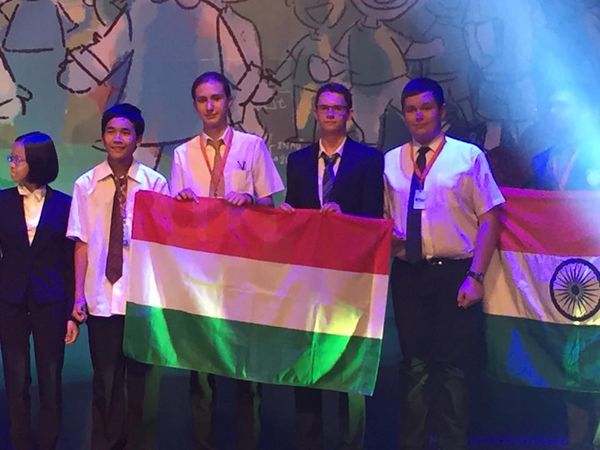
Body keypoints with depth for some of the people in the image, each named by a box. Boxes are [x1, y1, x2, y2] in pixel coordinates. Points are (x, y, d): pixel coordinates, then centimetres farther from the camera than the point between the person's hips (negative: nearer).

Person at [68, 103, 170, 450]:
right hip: (101, 298, 1)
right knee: (106, 379, 12)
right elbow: (82, 243, 1)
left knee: (142, 378, 10)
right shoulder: (86, 185, 1)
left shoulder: (155, 183, -4)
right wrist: (79, 294, -3)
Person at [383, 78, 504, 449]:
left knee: (453, 367, 2)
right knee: (415, 365, 11)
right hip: (408, 274, 3)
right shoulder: (391, 161, 9)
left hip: (455, 273, -3)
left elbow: (489, 219, -3)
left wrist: (476, 276, -11)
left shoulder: (469, 156, -1)